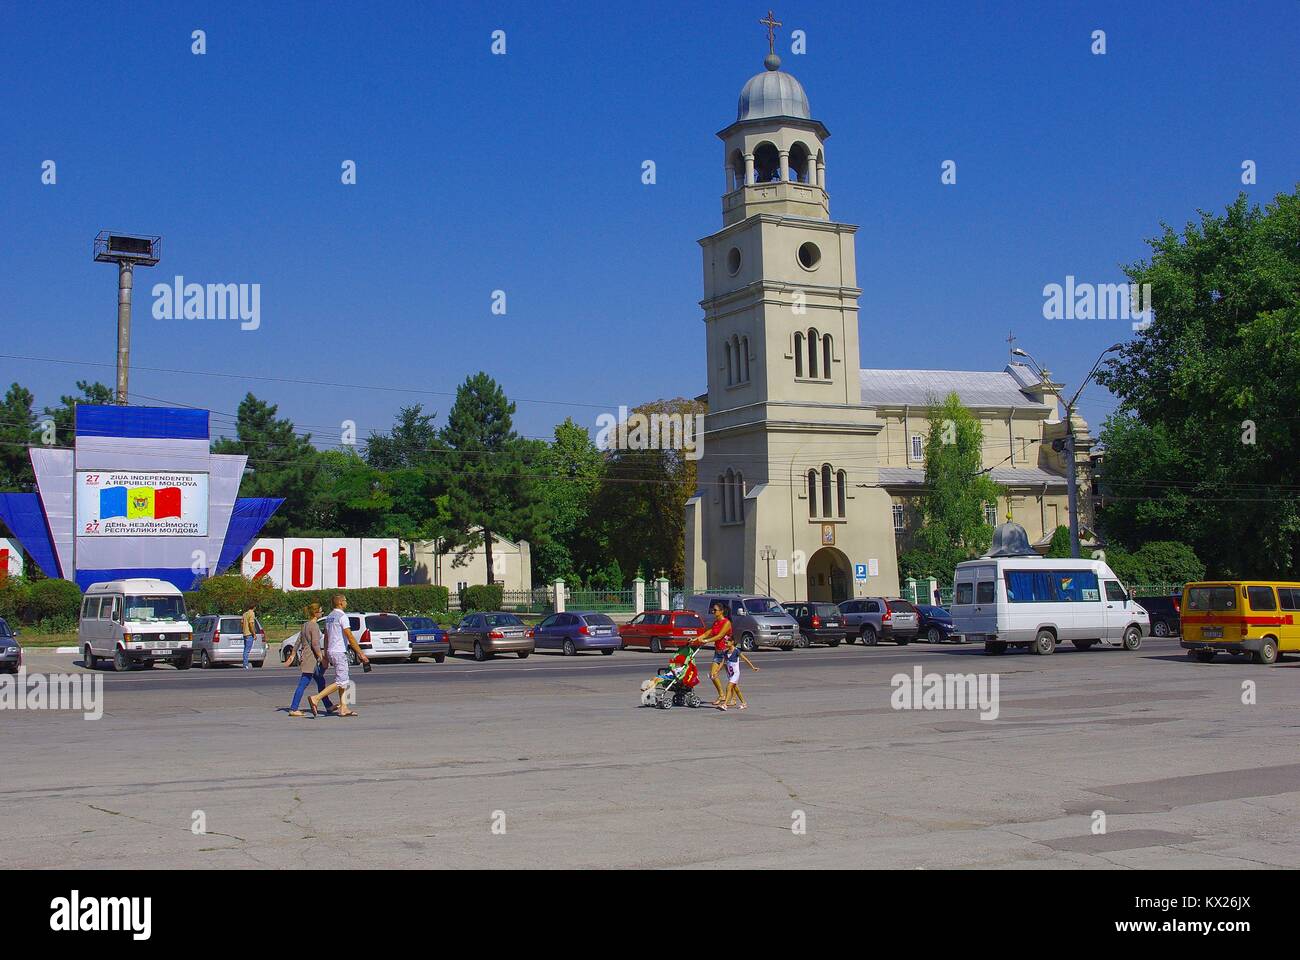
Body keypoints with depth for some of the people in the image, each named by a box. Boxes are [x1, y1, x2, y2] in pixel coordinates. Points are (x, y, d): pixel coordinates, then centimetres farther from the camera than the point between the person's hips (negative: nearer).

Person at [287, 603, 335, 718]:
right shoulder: (314, 626, -15)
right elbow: (315, 644, -20)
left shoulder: (305, 625, 12)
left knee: (321, 682, 16)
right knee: (303, 684, -7)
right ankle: (293, 709, -6)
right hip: (311, 658, -10)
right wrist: (321, 657, -15)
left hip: (305, 656, 10)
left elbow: (298, 641, 14)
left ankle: (328, 706, 23)